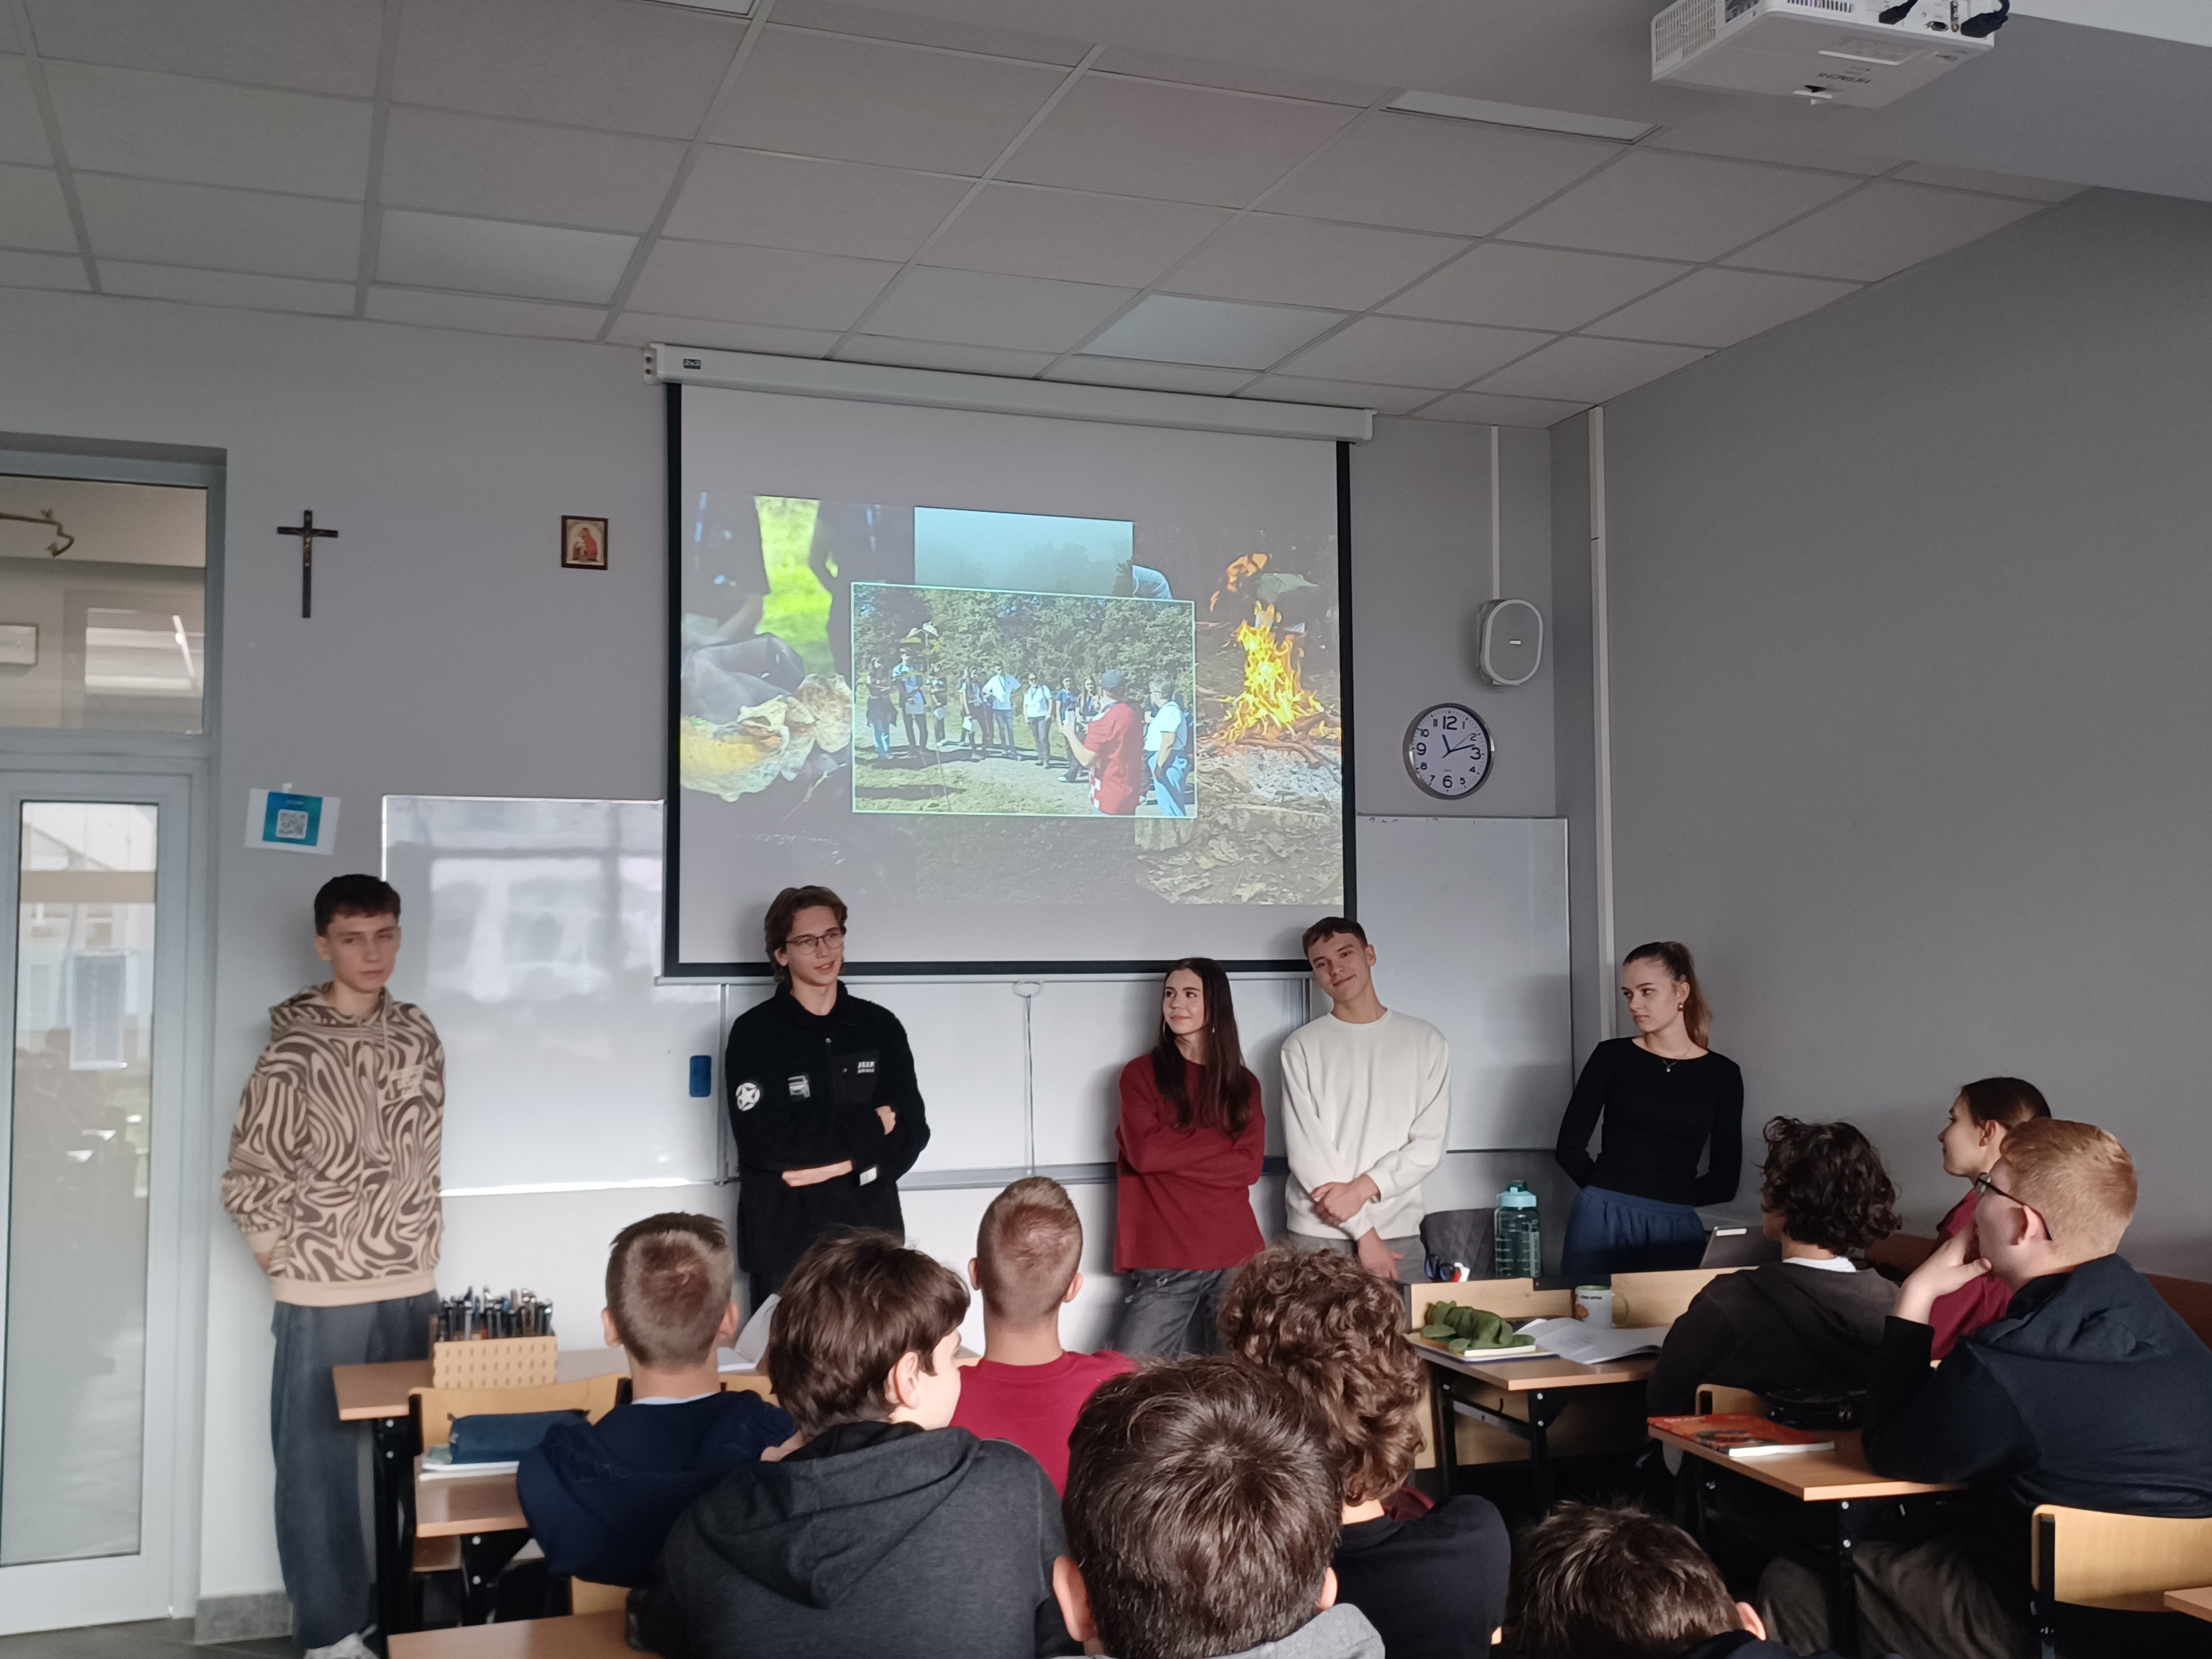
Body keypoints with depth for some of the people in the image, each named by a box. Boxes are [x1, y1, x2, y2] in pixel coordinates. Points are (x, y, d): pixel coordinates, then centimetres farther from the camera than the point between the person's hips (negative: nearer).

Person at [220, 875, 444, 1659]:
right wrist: (291, 1266, -4)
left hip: (415, 1290, 5)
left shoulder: (419, 1033, 4)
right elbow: (249, 1183, -8)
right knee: (321, 1469, 5)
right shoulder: (294, 1051, -11)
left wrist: (422, 1243, 11)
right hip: (325, 1300, -4)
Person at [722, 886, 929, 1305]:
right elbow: (766, 1141, -15)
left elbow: (911, 1133, 1)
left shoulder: (881, 1026, 7)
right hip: (784, 1244, -3)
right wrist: (869, 1127, -10)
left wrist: (843, 1163, -15)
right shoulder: (755, 1033, -3)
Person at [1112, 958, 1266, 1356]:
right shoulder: (1142, 1073, 8)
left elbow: (1250, 1166, 1)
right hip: (1161, 1264, -2)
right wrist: (1221, 1140, -2)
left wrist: (1172, 1152, -6)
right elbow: (1144, 1152, -7)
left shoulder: (1244, 1085, 15)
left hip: (1235, 1256, 2)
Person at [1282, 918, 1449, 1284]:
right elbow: (1304, 1148, -4)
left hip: (1398, 1232, 1)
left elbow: (1430, 1144, 2)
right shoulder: (1303, 1046, 4)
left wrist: (1363, 1188, -12)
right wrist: (1363, 1231, -9)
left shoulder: (1425, 1041, 8)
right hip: (1316, 1235, -1)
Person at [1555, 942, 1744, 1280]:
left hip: (1676, 1229, 1)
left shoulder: (1722, 1074, 6)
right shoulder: (1612, 1056, 4)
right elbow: (1570, 1148, 5)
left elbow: (1725, 1181, 7)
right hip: (1603, 1222, 0)